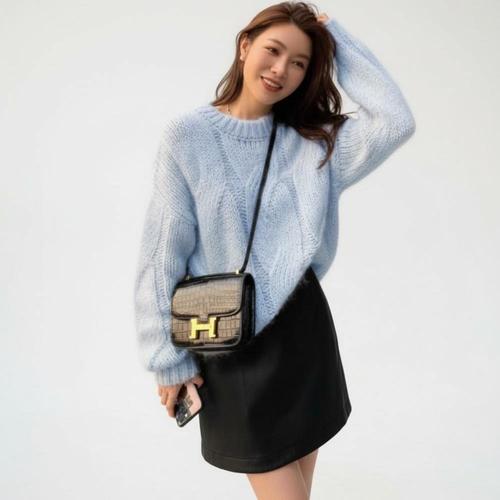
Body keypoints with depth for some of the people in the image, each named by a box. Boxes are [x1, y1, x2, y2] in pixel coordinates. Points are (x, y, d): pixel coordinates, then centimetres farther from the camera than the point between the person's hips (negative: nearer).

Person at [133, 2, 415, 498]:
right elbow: (163, 254, -7)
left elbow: (396, 120, -15)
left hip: (303, 327, 4)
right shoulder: (188, 134, -8)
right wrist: (168, 358, -7)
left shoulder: (312, 141, 1)